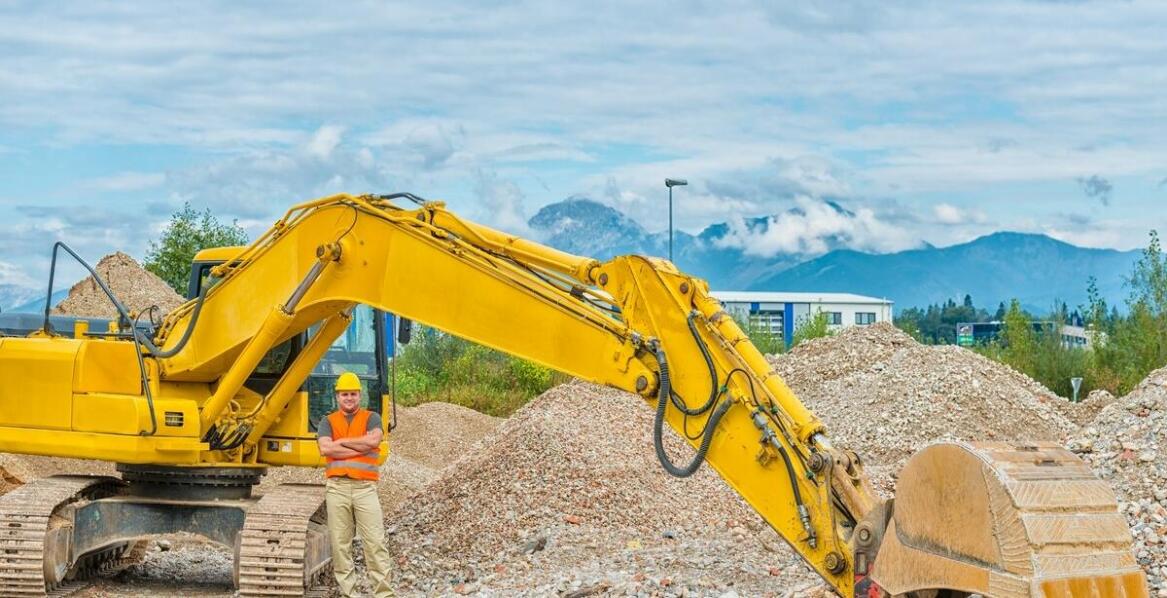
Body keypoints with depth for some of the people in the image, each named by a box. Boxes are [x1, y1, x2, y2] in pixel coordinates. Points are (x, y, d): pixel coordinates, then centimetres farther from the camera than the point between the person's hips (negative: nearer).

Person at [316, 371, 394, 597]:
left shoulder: (371, 418, 11)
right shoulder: (328, 421, 12)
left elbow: (373, 440, -11)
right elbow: (325, 448, -7)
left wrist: (341, 442, -3)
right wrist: (360, 447, -7)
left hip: (365, 487, -1)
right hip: (337, 487, 1)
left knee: (375, 541, -5)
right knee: (340, 543, 2)